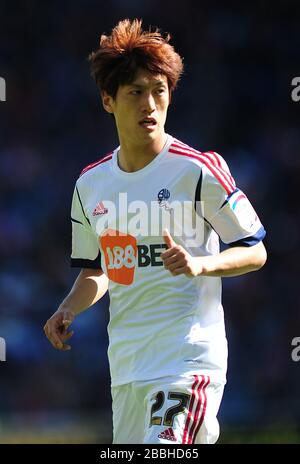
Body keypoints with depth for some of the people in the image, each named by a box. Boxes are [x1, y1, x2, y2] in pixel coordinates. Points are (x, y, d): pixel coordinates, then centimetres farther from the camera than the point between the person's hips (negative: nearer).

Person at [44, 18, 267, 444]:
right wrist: (69, 309, 3)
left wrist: (200, 263, -20)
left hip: (189, 357, -6)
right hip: (125, 362, 6)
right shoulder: (91, 184, 11)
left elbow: (255, 253, -3)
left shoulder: (199, 170, -7)